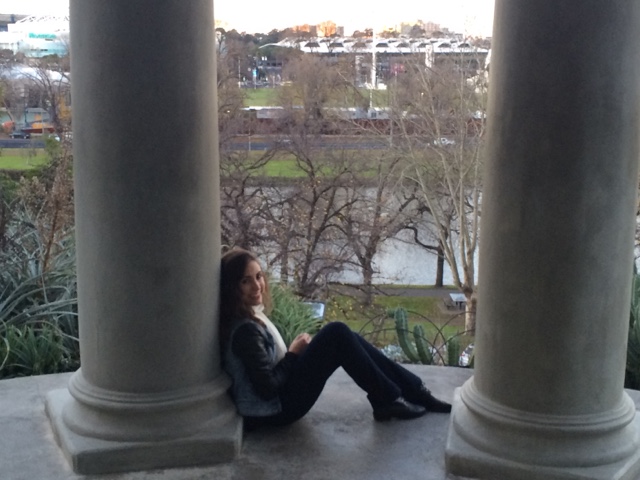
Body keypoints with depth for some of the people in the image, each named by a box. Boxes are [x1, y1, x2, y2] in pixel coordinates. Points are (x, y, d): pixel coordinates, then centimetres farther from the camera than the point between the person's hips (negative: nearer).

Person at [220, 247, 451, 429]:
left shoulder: (252, 313, 6)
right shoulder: (245, 330, -24)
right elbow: (267, 388, -25)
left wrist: (293, 350, 2)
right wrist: (293, 353, -11)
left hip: (281, 392, 10)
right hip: (276, 408, -10)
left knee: (347, 339, 4)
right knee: (337, 334, -16)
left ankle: (415, 391, 8)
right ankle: (388, 400, -4)